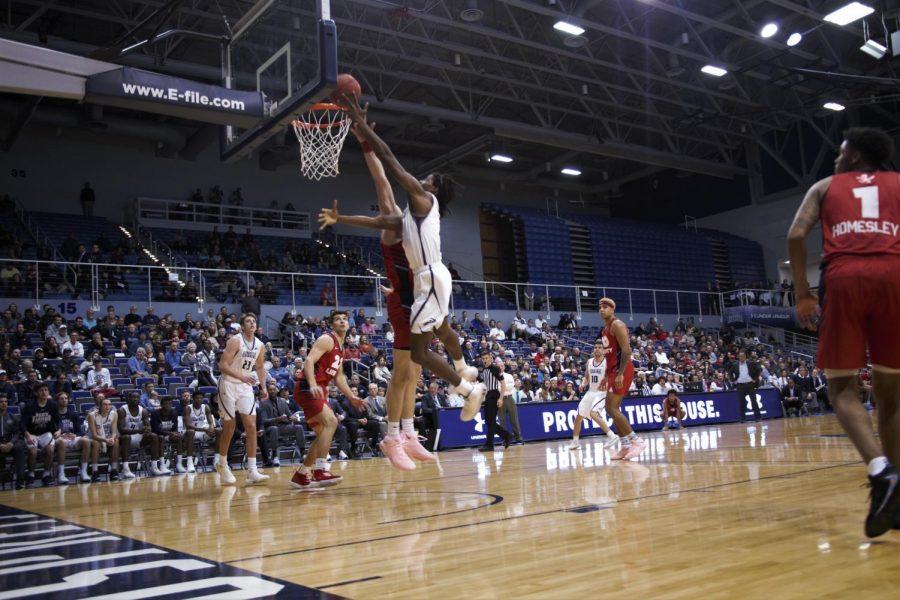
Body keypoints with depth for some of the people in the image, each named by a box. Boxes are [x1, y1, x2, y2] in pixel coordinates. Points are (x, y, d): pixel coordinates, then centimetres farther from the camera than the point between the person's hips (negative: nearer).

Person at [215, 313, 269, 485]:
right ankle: (222, 463, 25)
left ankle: (252, 471, -6)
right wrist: (240, 376, -31)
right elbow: (222, 365, -20)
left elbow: (260, 367, 18)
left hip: (246, 386, 5)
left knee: (251, 426, -5)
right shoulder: (235, 341, -14)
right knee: (229, 428, 2)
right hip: (229, 385, -5)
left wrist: (263, 386, 6)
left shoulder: (259, 345, 4)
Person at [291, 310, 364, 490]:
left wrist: (351, 396, 22)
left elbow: (338, 376, 28)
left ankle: (301, 475, 18)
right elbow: (309, 361, -23)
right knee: (331, 422, -25)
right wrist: (313, 385, -37)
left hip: (318, 391, 10)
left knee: (323, 434, 12)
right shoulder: (327, 339, -9)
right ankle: (320, 471, -29)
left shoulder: (341, 347, 20)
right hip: (307, 388, -10)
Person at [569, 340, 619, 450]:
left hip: (602, 393, -7)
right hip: (591, 392, 7)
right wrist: (583, 384, -3)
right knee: (578, 416, 7)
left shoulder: (607, 362, -11)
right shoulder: (589, 362, 7)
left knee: (593, 413, -28)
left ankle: (612, 436, -21)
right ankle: (575, 441, 24)